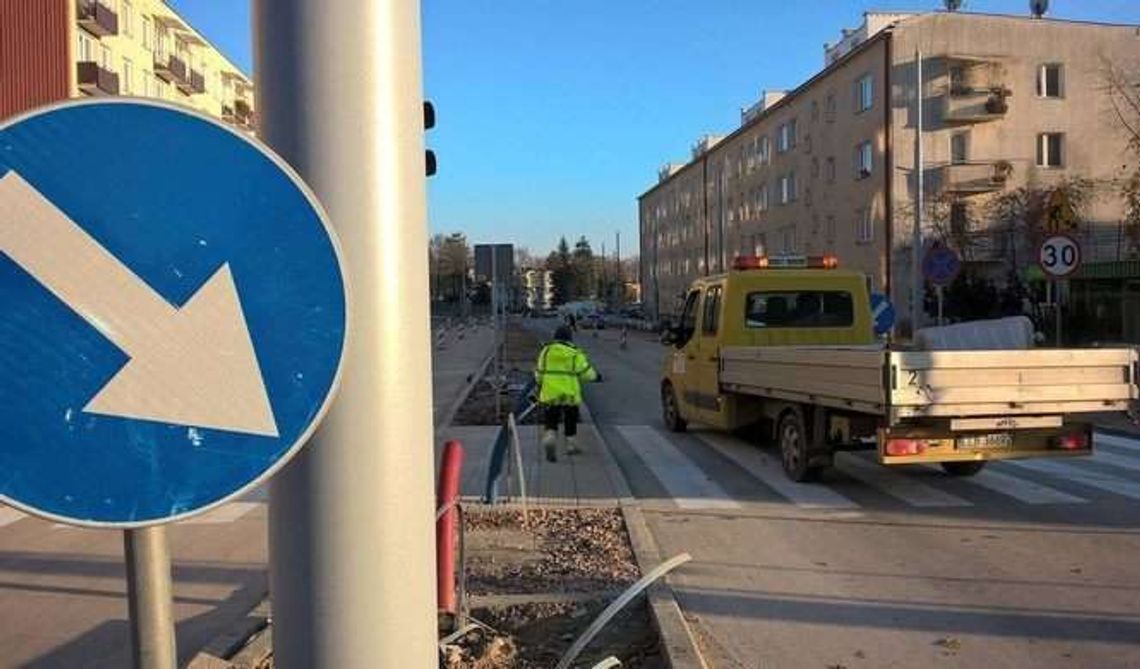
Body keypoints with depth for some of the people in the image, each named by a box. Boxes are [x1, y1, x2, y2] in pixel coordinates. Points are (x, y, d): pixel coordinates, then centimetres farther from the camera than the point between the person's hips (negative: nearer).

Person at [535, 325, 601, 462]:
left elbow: (539, 373, 5)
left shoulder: (546, 351, 3)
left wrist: (540, 384, 23)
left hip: (550, 394, 1)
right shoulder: (575, 353, -4)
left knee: (550, 421, 5)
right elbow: (586, 372, -4)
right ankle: (571, 446, 26)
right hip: (570, 394, -1)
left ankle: (549, 441, -20)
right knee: (570, 420, 16)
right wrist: (595, 376, 16)